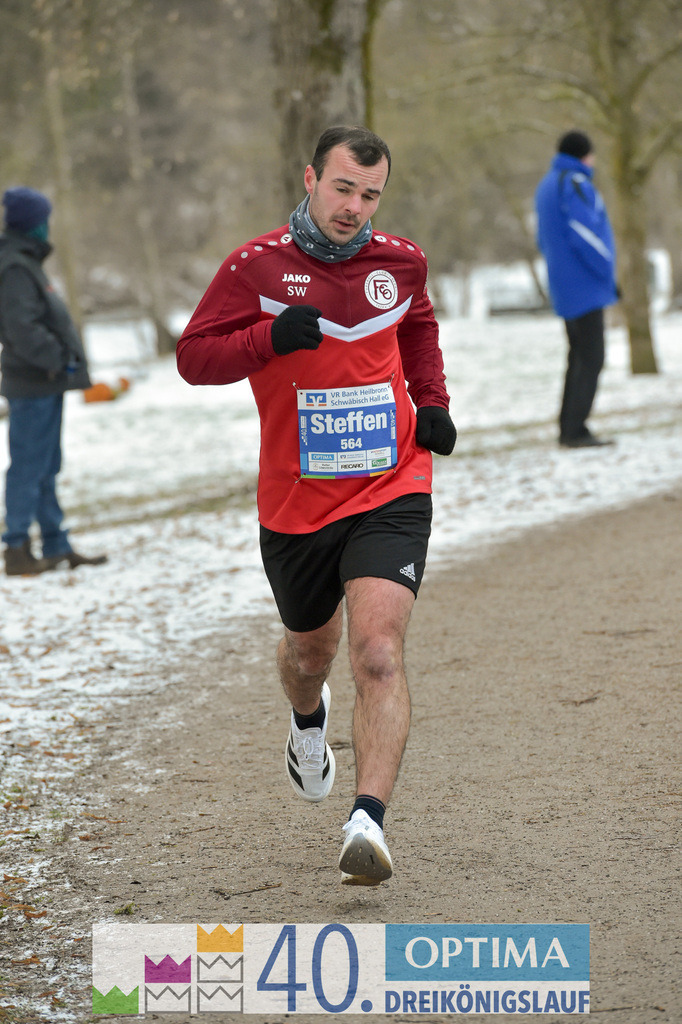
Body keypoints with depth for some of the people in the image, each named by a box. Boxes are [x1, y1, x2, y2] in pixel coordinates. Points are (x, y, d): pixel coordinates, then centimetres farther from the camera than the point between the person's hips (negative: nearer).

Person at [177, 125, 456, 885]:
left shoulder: (399, 261, 3)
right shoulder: (256, 266, -6)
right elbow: (193, 357, -7)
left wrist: (432, 402, 10)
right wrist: (269, 338, -23)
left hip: (390, 493, 0)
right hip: (294, 503, 1)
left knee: (378, 653, -19)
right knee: (310, 648, 21)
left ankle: (368, 824, -26)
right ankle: (308, 724, 57)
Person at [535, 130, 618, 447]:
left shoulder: (547, 185, 17)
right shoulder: (575, 184, -14)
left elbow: (545, 240, 21)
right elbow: (585, 235, -21)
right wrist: (609, 275, -11)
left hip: (565, 287, 10)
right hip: (586, 287, -10)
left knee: (580, 357, 14)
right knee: (590, 359, -9)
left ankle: (569, 429, 14)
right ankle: (576, 430, -12)